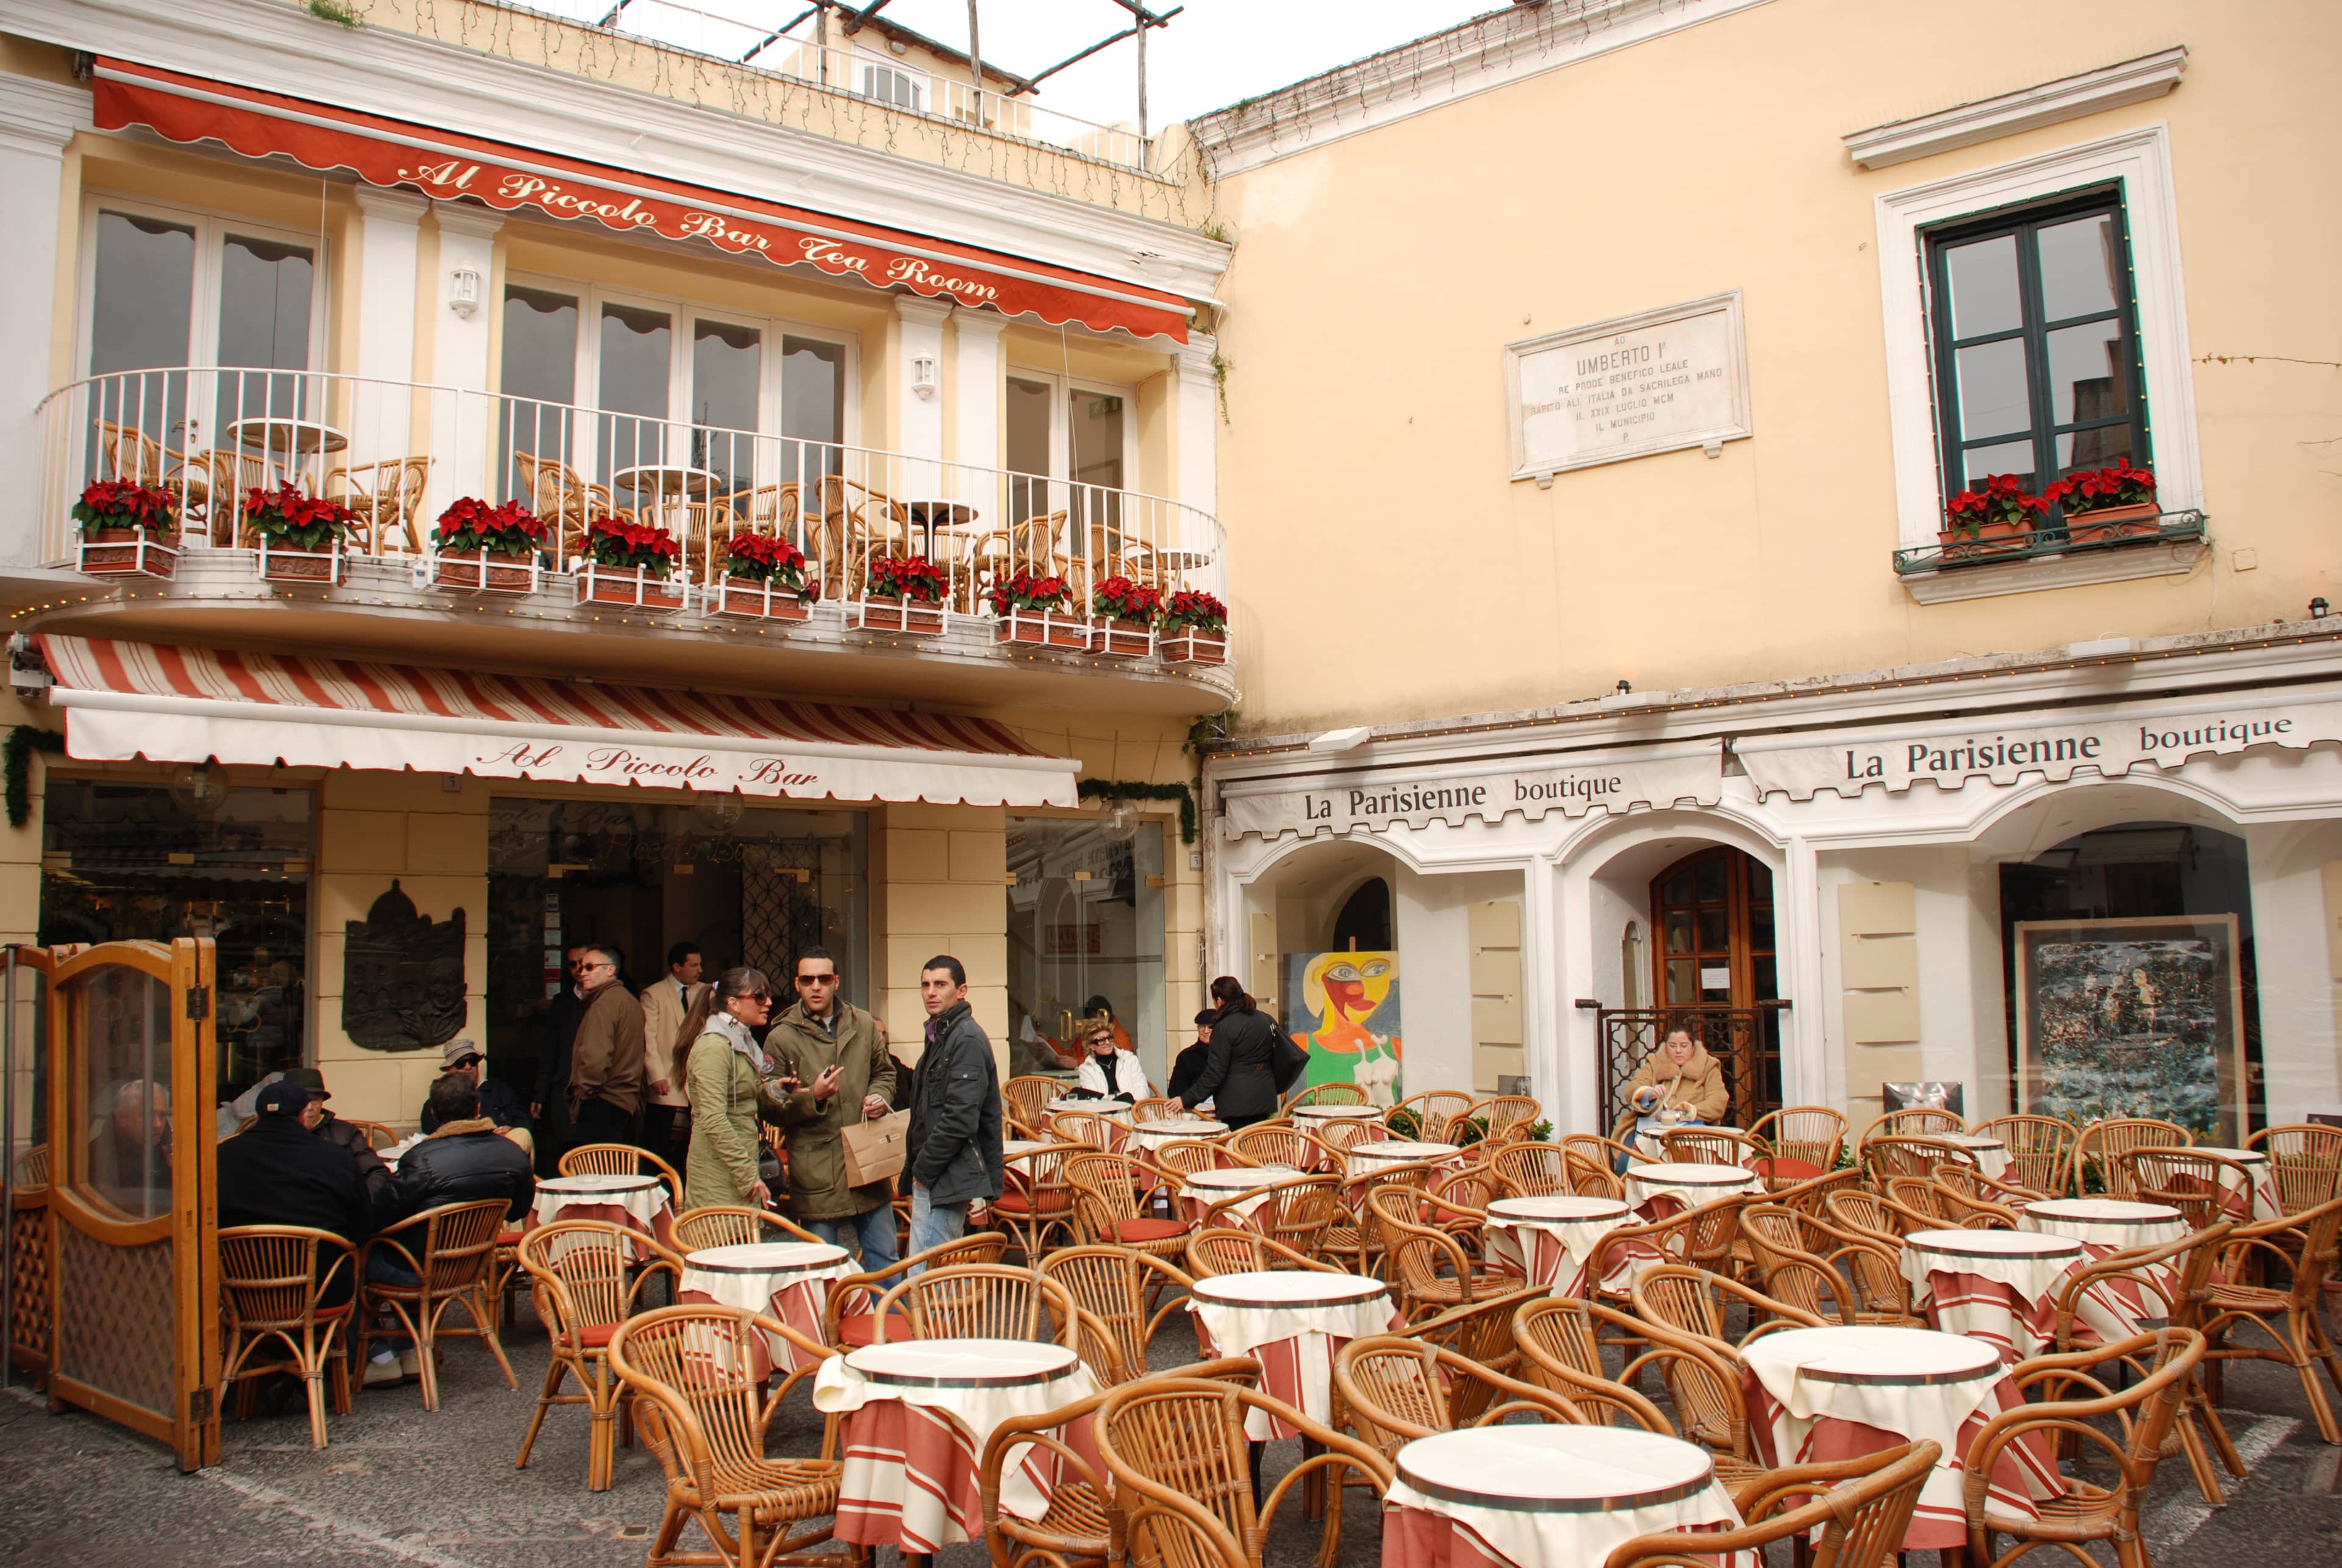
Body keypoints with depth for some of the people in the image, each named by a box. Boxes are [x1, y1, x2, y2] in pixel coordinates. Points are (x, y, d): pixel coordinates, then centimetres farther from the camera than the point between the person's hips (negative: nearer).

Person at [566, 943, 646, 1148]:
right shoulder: (631, 1000, 17)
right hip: (630, 1103, 10)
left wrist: (584, 1092, -9)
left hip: (603, 1106, -10)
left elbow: (595, 1058, -22)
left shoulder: (604, 1003, -13)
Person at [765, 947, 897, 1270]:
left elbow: (885, 1073, 21)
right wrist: (812, 1097, -20)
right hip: (817, 1176, -3)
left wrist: (879, 1097, 0)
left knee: (884, 1261, 13)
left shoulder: (864, 1025, 6)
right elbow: (773, 1110, -3)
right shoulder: (781, 1038, -5)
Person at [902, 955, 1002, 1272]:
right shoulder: (941, 1036, 17)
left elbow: (960, 1118, -23)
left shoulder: (966, 1039, -15)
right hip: (936, 1179, 11)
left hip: (945, 1182, -11)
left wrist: (923, 1170, -14)